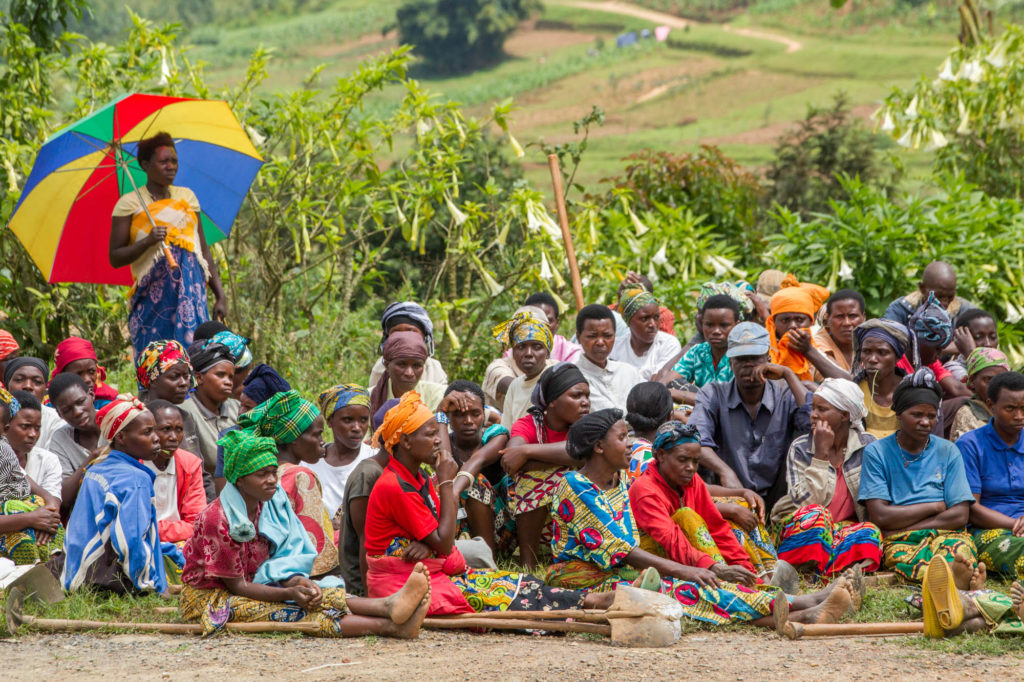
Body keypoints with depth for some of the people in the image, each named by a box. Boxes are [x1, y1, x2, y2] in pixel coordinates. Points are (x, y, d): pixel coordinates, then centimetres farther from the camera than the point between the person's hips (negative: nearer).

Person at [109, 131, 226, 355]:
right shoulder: (130, 203, 2)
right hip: (153, 295, -3)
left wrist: (220, 295, 9)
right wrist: (148, 241, -18)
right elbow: (115, 258, -1)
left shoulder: (186, 196, 15)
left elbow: (204, 250, 16)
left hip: (192, 293, 4)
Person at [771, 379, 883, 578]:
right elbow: (806, 501, -15)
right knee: (813, 514, -34)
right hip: (801, 529, -1)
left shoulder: (867, 446, 3)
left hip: (849, 527, 1)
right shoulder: (800, 448, -1)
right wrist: (821, 454, -16)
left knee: (870, 532, -32)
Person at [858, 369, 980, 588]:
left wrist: (901, 527, -2)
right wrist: (935, 507, 3)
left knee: (961, 549, -36)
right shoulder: (877, 452, 10)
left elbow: (960, 515, 6)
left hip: (945, 535, 2)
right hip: (897, 542, -2)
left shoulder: (948, 452, 17)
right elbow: (880, 516, -1)